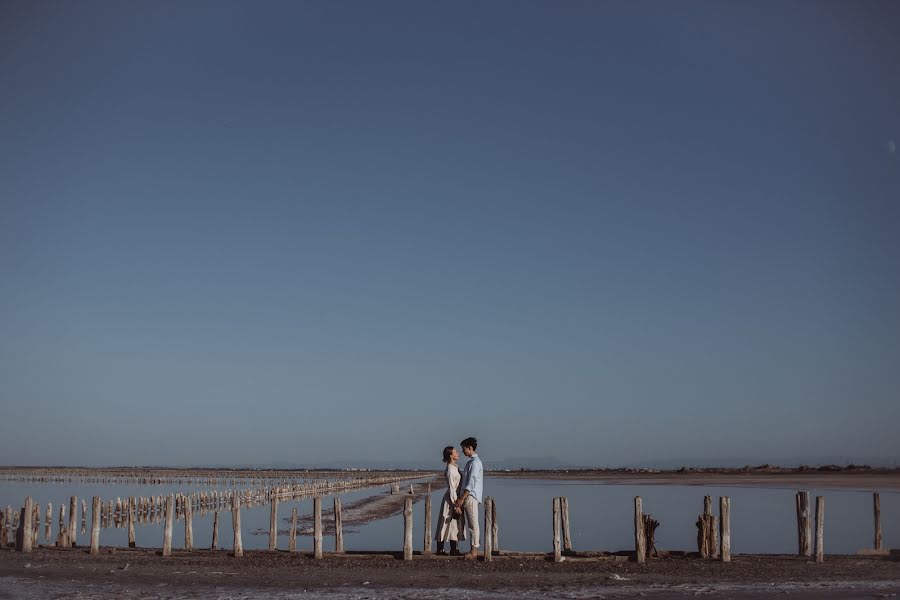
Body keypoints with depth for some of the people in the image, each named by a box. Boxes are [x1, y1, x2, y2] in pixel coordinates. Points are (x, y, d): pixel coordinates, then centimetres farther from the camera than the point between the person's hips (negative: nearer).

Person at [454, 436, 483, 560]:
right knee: (471, 525, 11)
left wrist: (462, 498, -19)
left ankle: (474, 551, -5)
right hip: (469, 497, 10)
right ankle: (473, 549, 15)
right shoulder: (471, 462, 17)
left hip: (471, 497, -10)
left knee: (473, 524, -7)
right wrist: (462, 497, 20)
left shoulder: (475, 462, -14)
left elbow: (471, 483, -19)